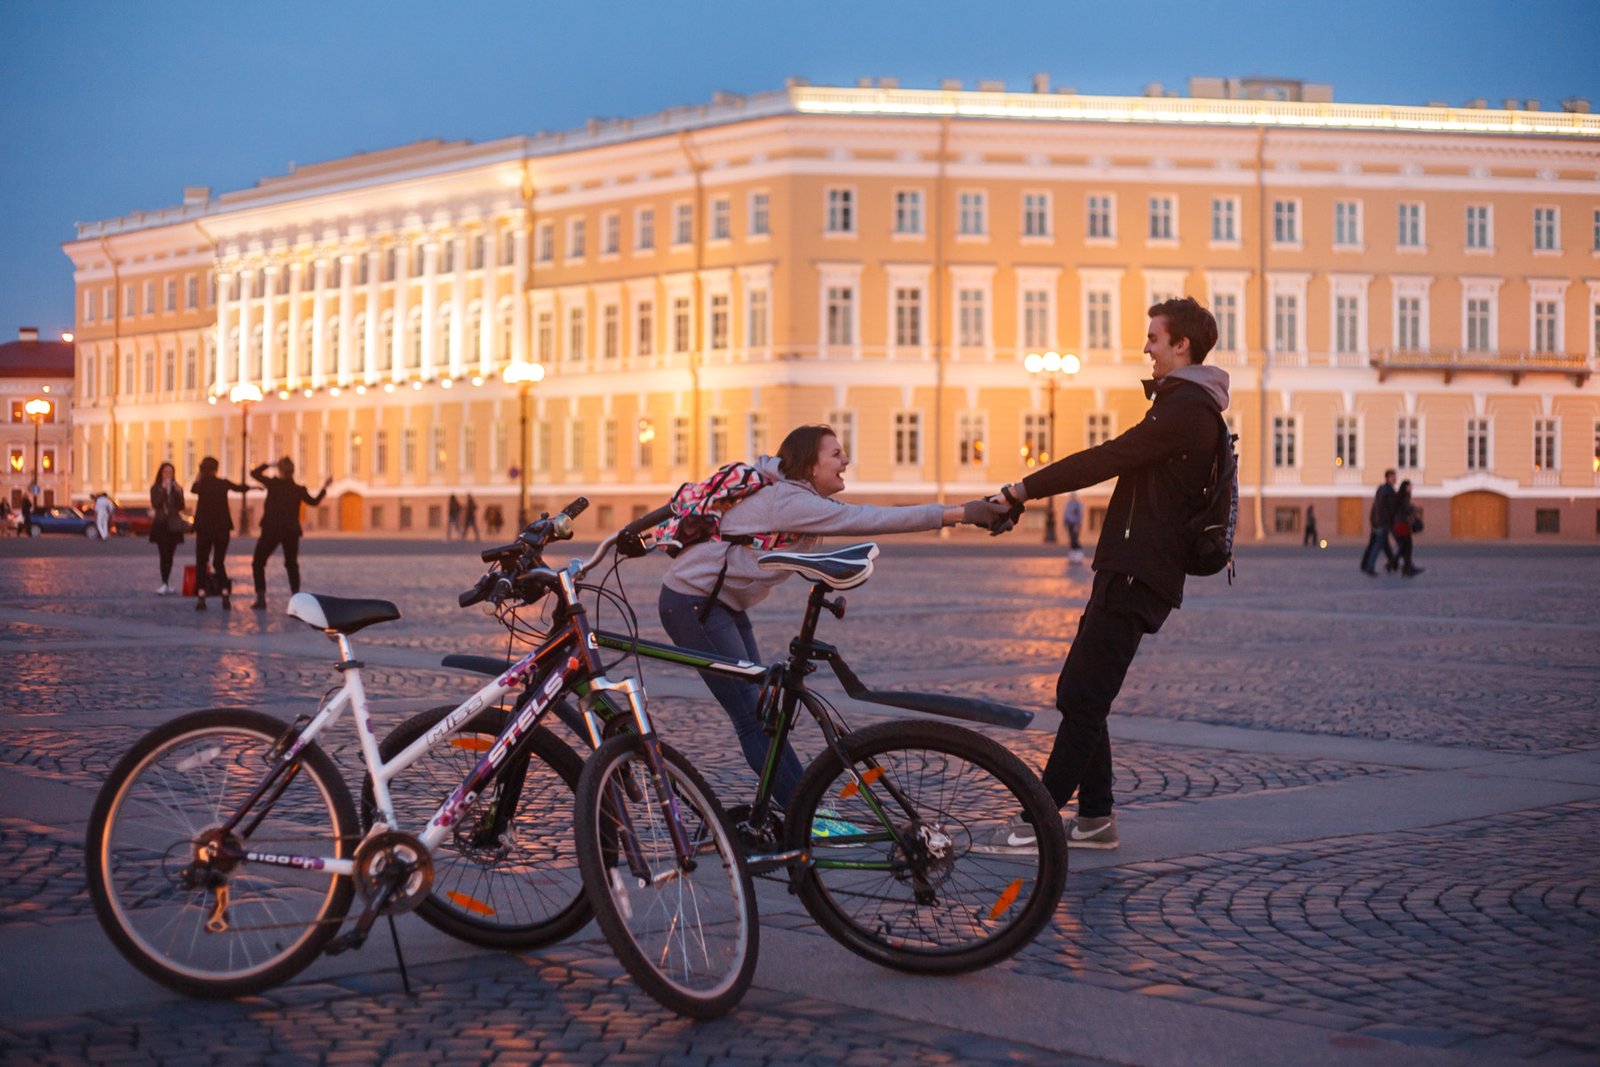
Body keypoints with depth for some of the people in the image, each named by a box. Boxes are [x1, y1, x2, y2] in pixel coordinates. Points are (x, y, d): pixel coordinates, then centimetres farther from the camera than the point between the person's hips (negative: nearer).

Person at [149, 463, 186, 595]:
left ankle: (167, 583, 13)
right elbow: (155, 504, -12)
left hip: (173, 525, 3)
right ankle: (165, 584, -21)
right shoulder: (155, 489, 2)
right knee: (164, 555, -14)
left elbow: (180, 507, -1)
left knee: (169, 555, 6)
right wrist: (163, 490, -18)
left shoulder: (177, 488, 7)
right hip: (160, 524, -3)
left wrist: (178, 493, -14)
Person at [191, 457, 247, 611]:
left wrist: (200, 477, 9)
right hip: (222, 529, 1)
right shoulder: (223, 484, -3)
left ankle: (201, 597, -5)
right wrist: (251, 487, 34)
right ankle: (225, 596, -3)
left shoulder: (201, 484, -8)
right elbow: (240, 488, 15)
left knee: (201, 563, 7)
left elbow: (193, 489, 15)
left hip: (204, 529, -1)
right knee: (219, 562, 10)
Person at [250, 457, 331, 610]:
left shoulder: (273, 484, -9)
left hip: (271, 530, -3)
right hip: (291, 531, 3)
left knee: (258, 563, 8)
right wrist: (324, 487, 25)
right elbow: (314, 502, 14)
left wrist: (268, 464, 11)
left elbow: (254, 473, 0)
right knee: (292, 565, 19)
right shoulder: (299, 489, -1)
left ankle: (261, 599, -3)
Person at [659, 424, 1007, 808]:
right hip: (693, 604, -11)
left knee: (759, 711, 8)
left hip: (723, 603, 11)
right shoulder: (791, 501, -23)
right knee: (754, 716, -10)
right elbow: (868, 520, -28)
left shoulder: (792, 495, 11)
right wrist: (958, 513, -30)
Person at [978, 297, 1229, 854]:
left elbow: (1107, 459, -18)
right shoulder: (1184, 405, 22)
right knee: (1077, 694, 11)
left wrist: (1024, 489, -15)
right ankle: (1095, 817, 15)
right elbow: (1117, 462, 21)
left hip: (1138, 577, -11)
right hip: (1126, 571, 11)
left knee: (1083, 698, -10)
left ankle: (1037, 823, -9)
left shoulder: (1187, 408, -13)